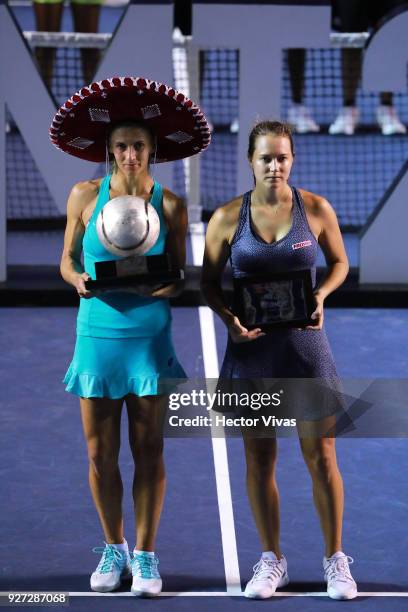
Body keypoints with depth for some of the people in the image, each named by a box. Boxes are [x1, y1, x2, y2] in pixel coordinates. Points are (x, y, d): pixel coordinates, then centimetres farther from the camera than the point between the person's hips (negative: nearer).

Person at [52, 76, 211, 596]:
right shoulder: (86, 195, 0)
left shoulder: (169, 206, -1)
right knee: (100, 453, 5)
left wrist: (169, 286, -18)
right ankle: (113, 548, 22)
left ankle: (145, 554, 12)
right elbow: (66, 260, 8)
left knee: (149, 451, 2)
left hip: (150, 336, -1)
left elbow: (181, 276, 4)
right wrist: (79, 279, -14)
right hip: (97, 334, 1)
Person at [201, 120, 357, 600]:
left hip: (305, 344, -1)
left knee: (321, 456, 1)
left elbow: (339, 262, 10)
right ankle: (271, 561, 20)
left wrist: (320, 295, -10)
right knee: (259, 460, 7)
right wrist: (229, 317, -13)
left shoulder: (316, 210, -4)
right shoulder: (227, 217, -4)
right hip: (251, 346, 1)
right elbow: (209, 282, 4)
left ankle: (335, 559, 14)